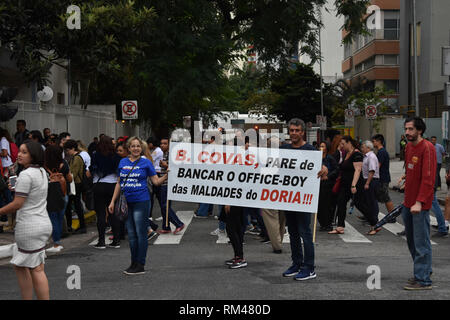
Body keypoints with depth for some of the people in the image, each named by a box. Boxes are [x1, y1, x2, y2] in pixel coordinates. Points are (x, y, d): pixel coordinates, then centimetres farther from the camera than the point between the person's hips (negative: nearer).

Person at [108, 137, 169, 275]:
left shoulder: (146, 163, 0)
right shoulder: (122, 162, 11)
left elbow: (156, 181, -2)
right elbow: (119, 183, 16)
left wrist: (166, 175, -19)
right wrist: (113, 201, 13)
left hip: (141, 201, -4)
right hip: (126, 202, 4)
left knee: (141, 233, -1)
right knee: (131, 234, 10)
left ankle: (140, 265, 4)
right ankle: (133, 263, 20)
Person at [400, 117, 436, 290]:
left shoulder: (427, 148, -15)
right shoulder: (409, 147, 12)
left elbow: (428, 178, -19)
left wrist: (419, 202, -23)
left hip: (420, 205, -9)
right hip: (408, 203, 9)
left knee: (421, 243, -5)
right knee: (411, 240, 18)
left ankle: (424, 280, 0)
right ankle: (424, 270, 32)